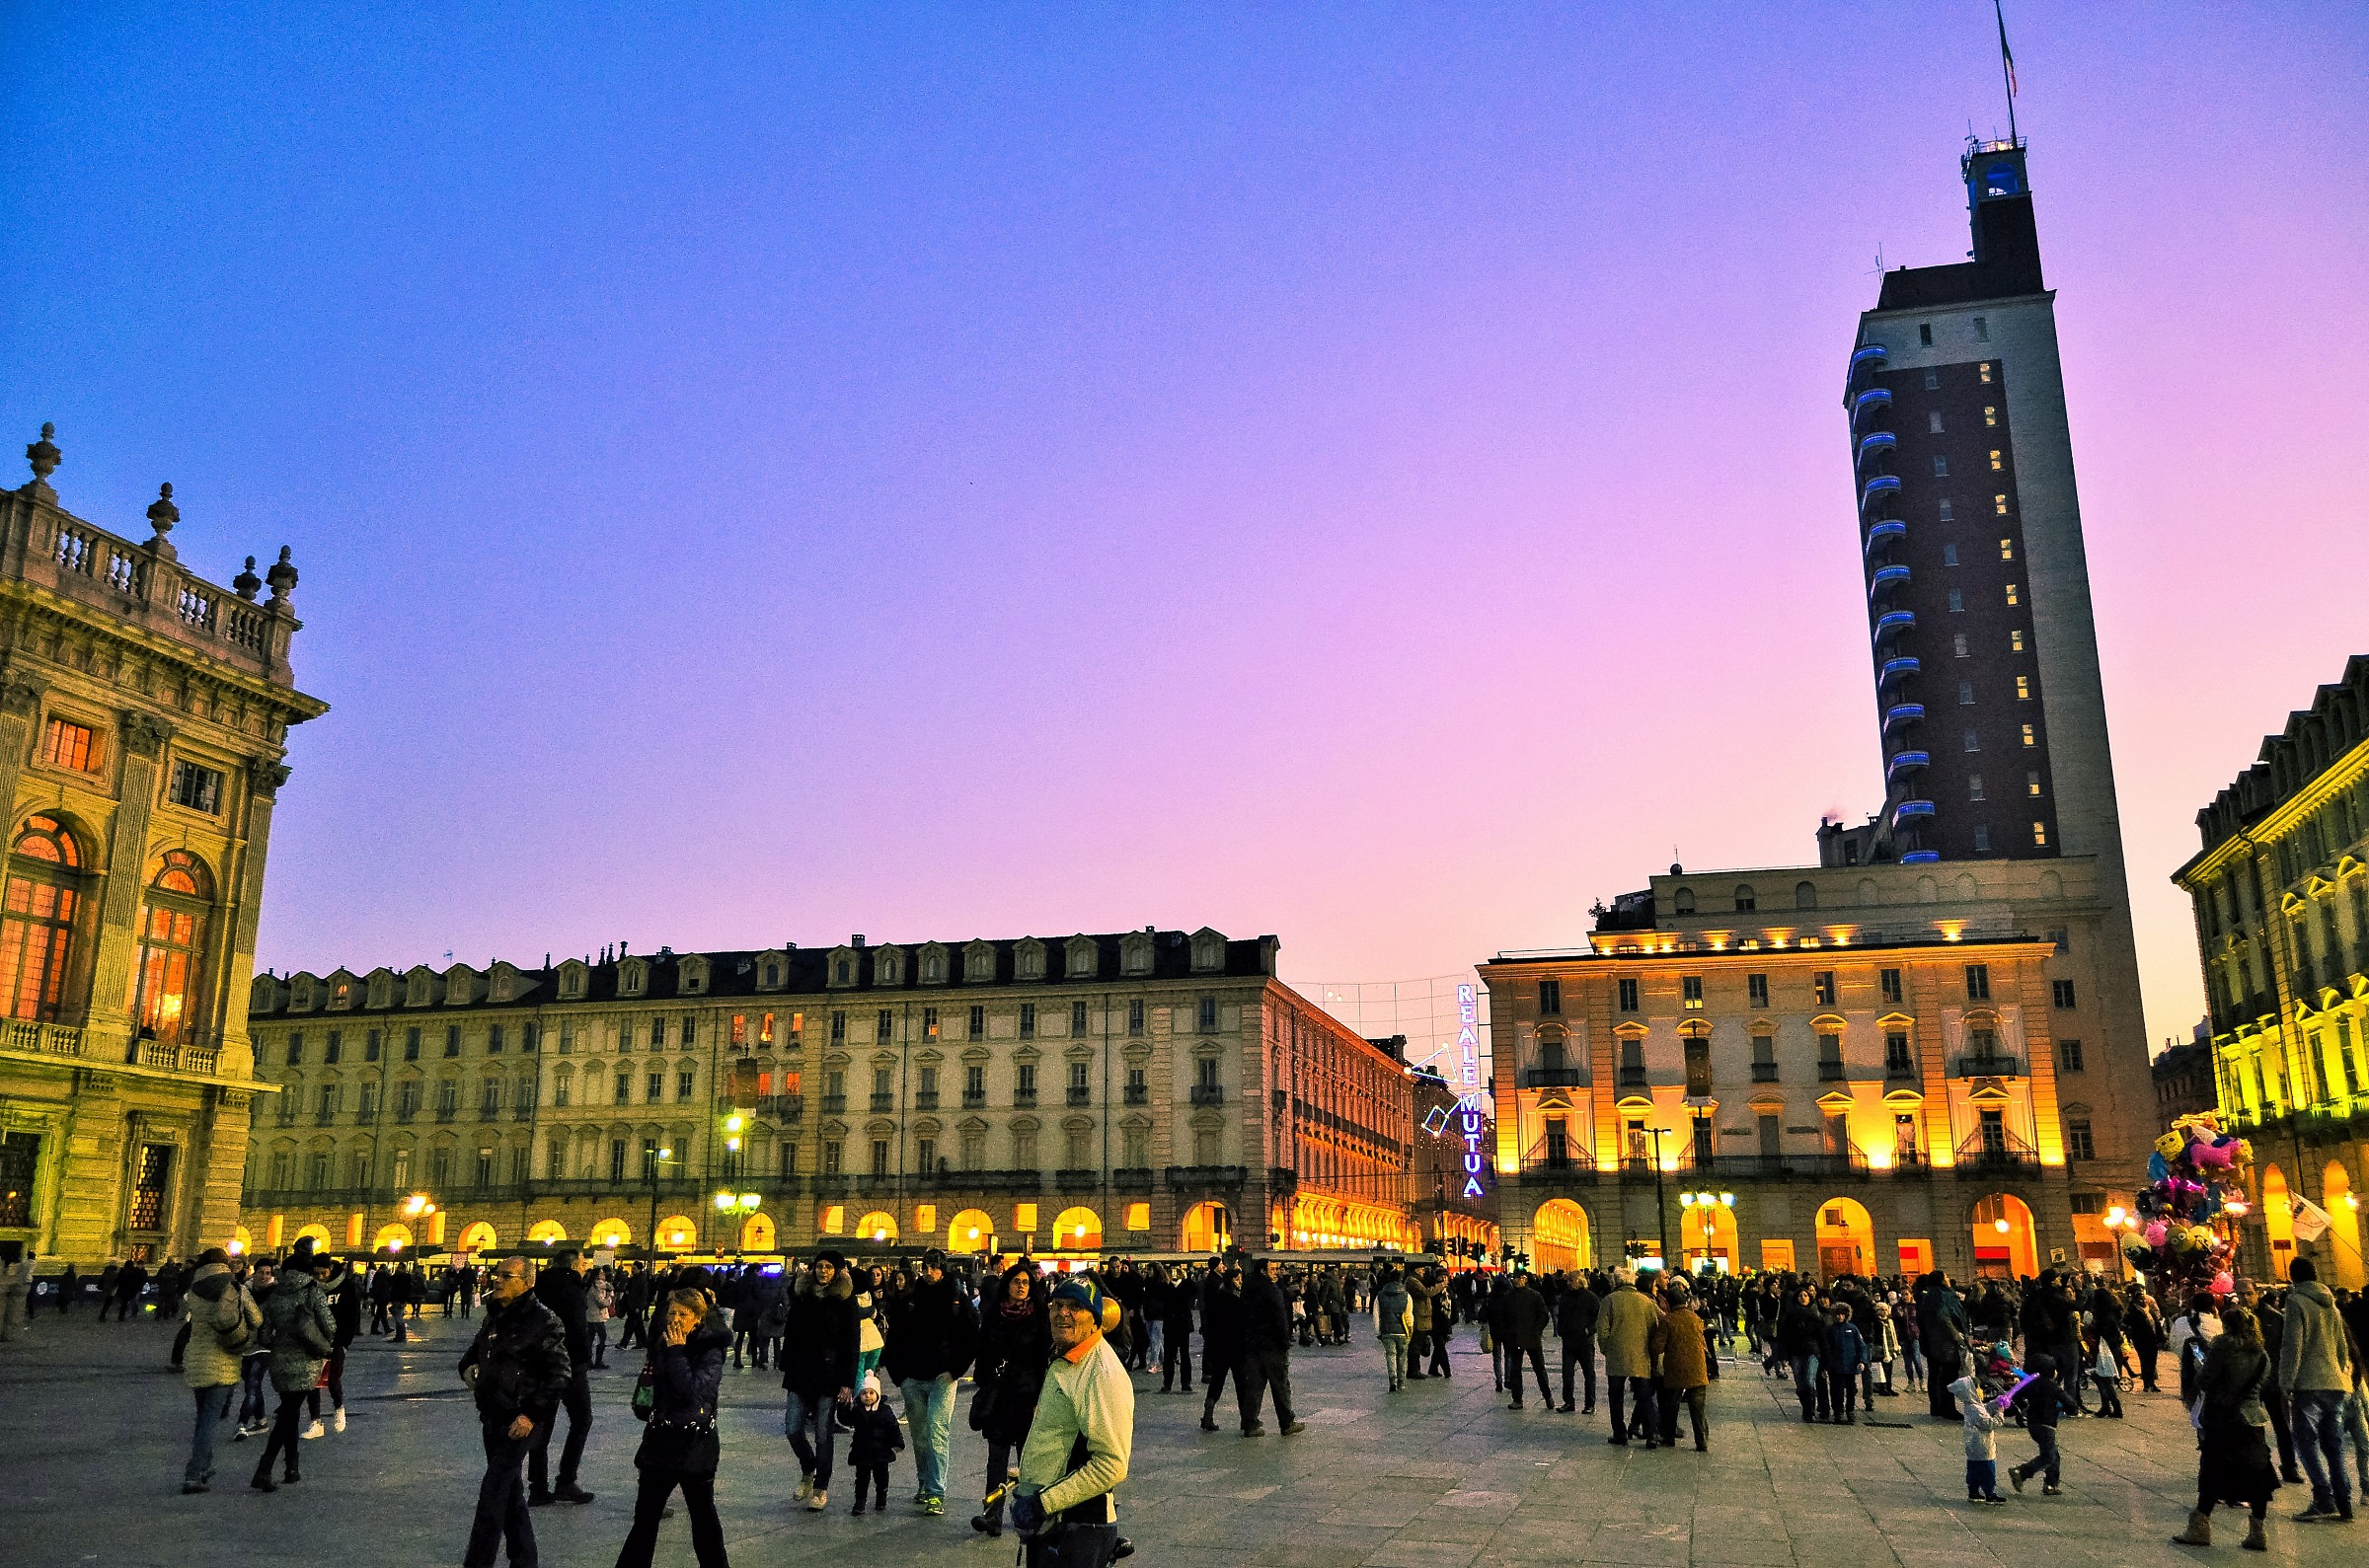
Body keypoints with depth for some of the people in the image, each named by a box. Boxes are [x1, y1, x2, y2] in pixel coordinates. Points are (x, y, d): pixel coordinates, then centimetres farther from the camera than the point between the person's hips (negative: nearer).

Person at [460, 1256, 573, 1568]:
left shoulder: (544, 1322, -15)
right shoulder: (495, 1316, 11)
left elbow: (559, 1375, -16)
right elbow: (476, 1350, 27)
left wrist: (532, 1415, -20)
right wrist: (468, 1367, 5)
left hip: (519, 1421, -9)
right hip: (492, 1417, 9)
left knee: (492, 1494, -8)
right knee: (510, 1490, 16)